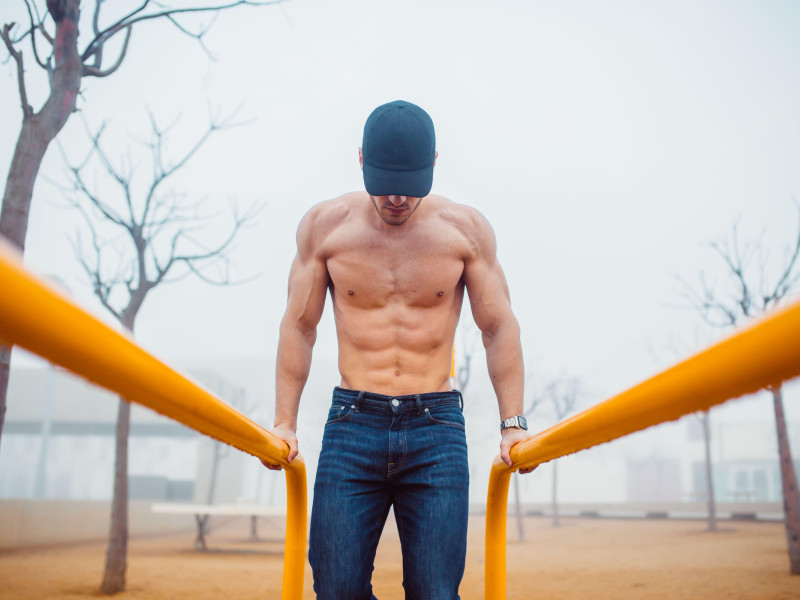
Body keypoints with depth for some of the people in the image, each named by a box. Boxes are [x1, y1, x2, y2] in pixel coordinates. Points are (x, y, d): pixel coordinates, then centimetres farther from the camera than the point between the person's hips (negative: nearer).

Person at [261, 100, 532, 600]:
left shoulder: (466, 229, 2)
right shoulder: (324, 226, 3)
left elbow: (500, 328, 6)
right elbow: (299, 326, 8)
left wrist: (513, 423, 1)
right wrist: (285, 422, 5)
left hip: (436, 429, 0)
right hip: (352, 424, 1)